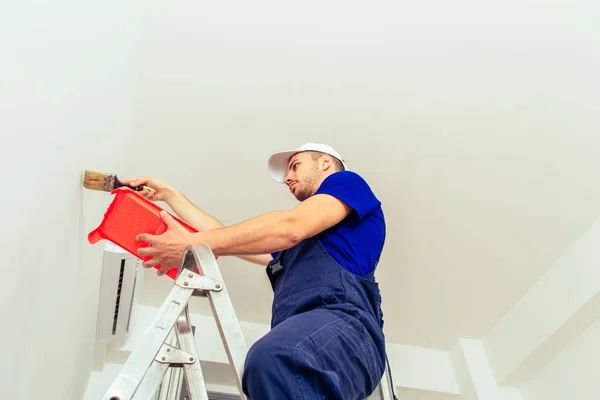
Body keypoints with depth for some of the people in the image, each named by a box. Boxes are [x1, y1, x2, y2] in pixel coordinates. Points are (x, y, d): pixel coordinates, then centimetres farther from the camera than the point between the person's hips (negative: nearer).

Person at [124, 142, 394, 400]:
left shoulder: (347, 182, 15)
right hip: (295, 352, 8)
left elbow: (290, 228, -2)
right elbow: (230, 238, 40)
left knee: (272, 360, -40)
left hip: (341, 323, -8)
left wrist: (191, 244, -4)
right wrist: (169, 195, 43)